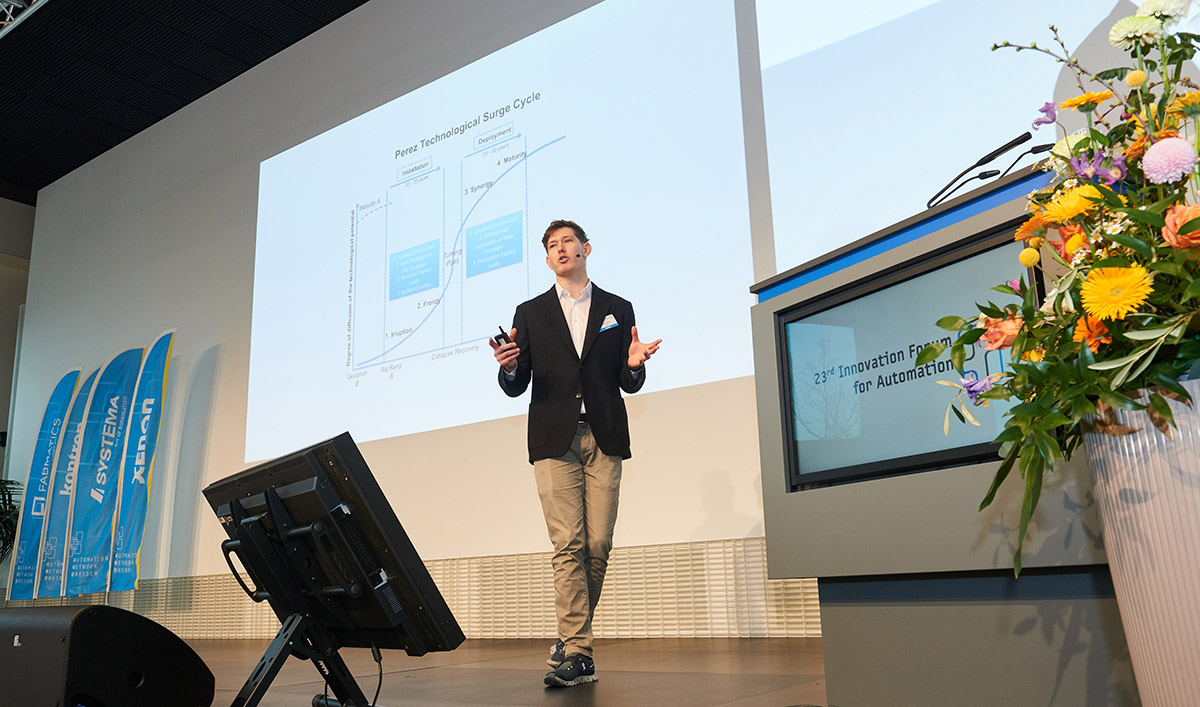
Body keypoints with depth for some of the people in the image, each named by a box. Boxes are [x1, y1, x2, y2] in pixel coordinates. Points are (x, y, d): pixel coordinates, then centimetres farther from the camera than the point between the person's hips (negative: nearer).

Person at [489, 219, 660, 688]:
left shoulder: (618, 309, 15)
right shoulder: (530, 313, 14)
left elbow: (629, 385, 13)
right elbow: (516, 388, 9)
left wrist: (634, 365, -9)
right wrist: (509, 367, -13)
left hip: (604, 439, 1)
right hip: (554, 441, -1)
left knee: (598, 546, -3)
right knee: (568, 546, -8)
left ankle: (570, 636, 17)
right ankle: (577, 652, -4)